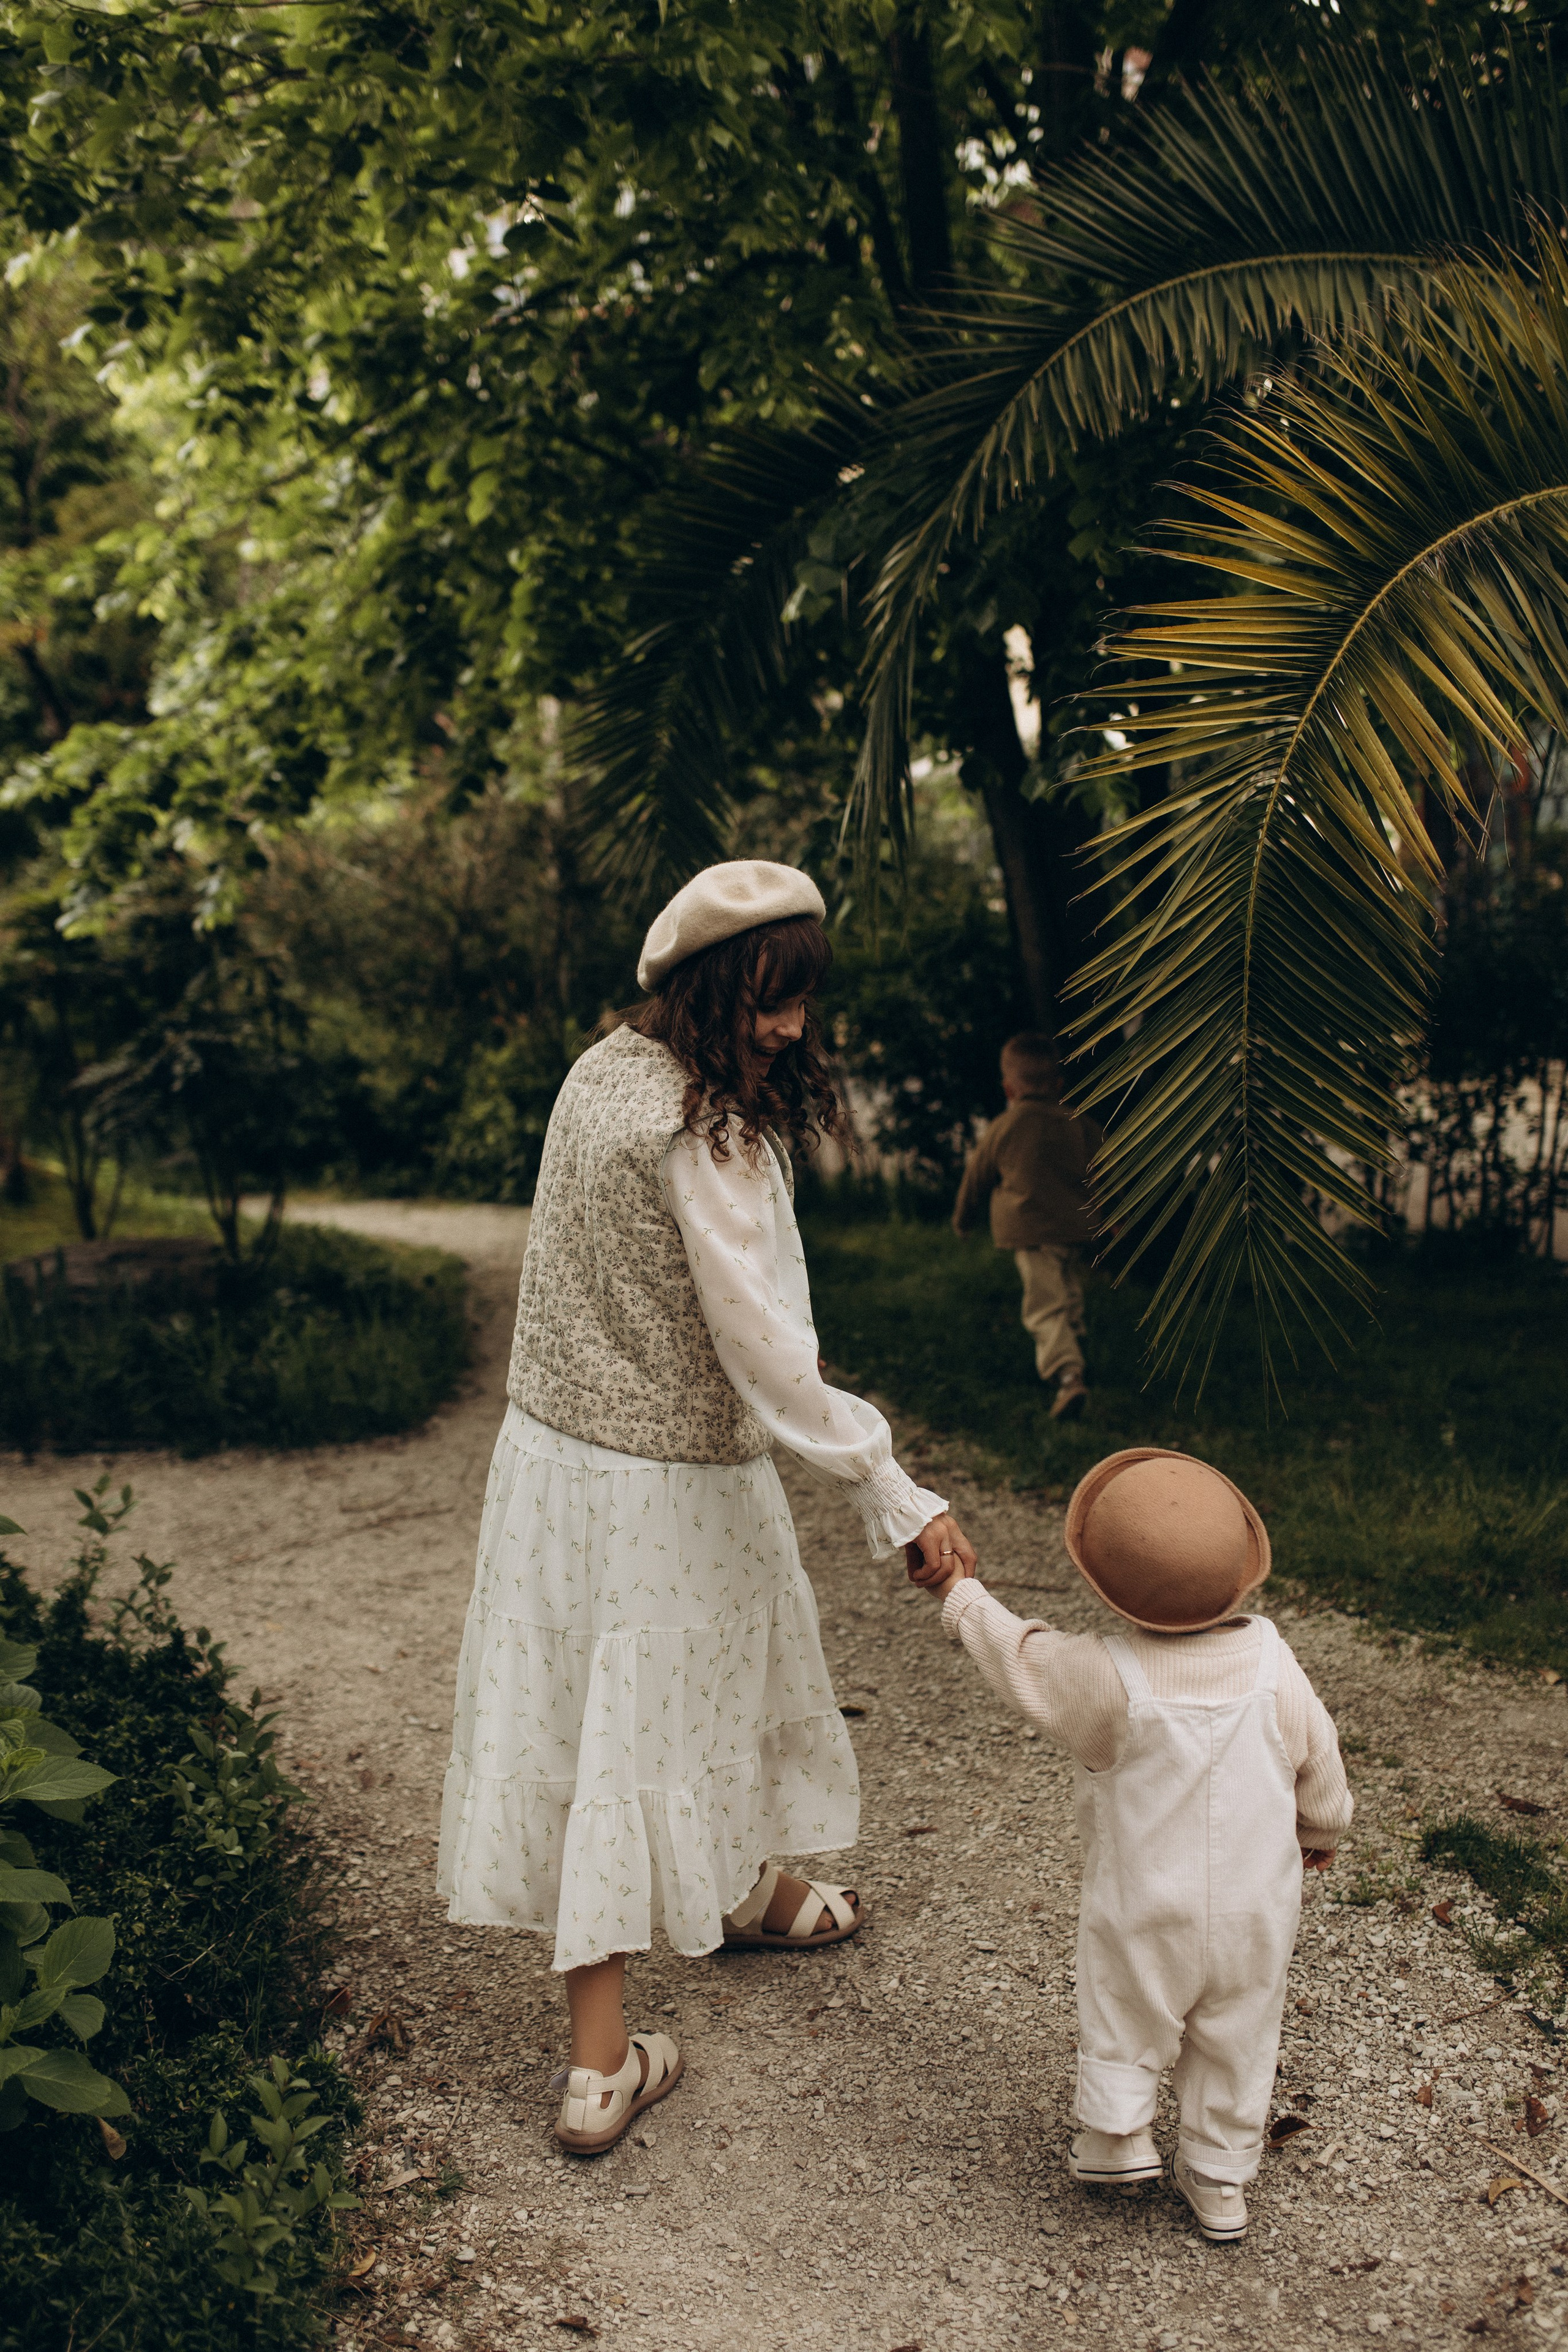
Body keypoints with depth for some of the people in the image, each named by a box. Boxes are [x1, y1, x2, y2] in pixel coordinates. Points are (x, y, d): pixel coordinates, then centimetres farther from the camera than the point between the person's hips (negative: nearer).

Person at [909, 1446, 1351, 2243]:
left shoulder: (1108, 1678, -27)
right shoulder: (1272, 1664, -16)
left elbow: (1020, 1657, -10)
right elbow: (1316, 1761, 0)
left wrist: (960, 1594, 6)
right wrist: (1321, 1831, 21)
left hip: (1144, 1907, -3)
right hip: (1256, 1908, 4)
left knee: (1123, 2019, 22)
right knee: (1236, 2038, 21)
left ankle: (1115, 2135, 35)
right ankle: (1220, 2179, 33)